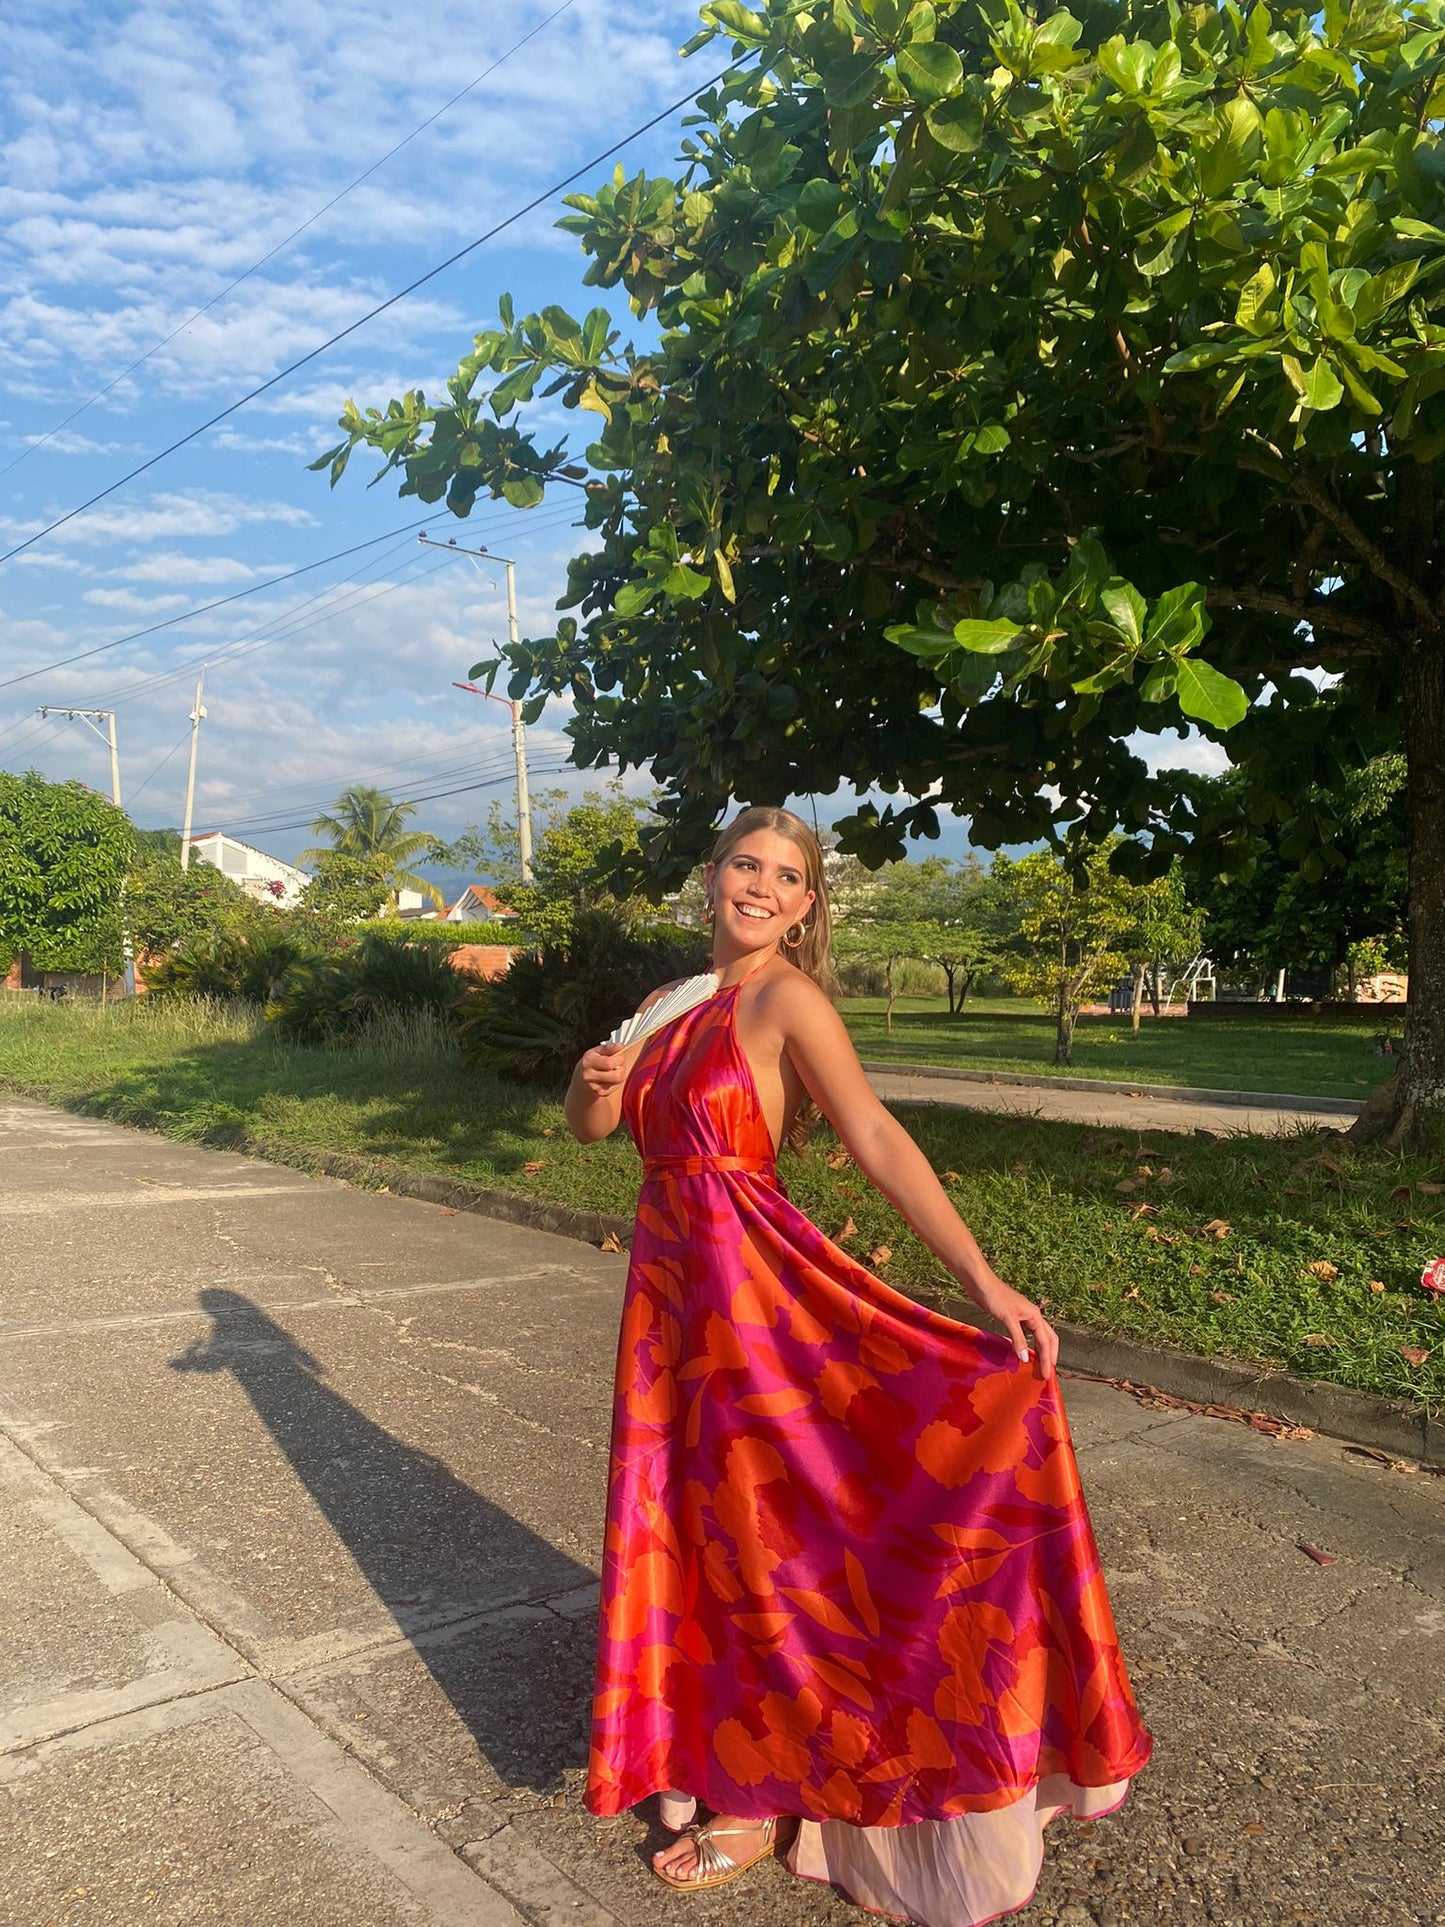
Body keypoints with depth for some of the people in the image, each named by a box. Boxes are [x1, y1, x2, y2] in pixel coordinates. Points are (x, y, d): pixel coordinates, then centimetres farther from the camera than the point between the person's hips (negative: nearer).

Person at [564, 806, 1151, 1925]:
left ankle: (765, 1804, 25)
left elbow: (879, 1140, -22)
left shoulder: (788, 998, -13)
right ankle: (711, 1746, 41)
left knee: (755, 1535, 6)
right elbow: (592, 1128, 12)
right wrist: (598, 1076, -11)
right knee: (684, 1525, 18)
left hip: (748, 1286, -7)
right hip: (668, 1283, 7)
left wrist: (983, 1282, -30)